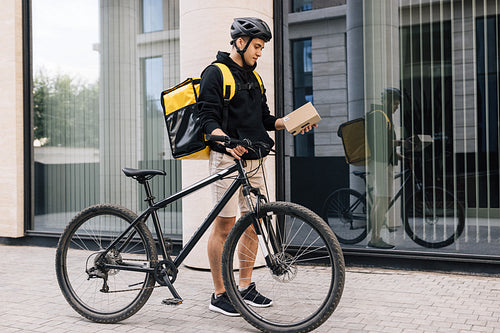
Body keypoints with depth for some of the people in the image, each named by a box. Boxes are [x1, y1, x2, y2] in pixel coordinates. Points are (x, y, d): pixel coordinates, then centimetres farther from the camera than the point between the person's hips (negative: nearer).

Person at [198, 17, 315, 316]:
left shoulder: (253, 78, 21)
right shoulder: (216, 73, -4)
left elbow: (264, 119, 22)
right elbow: (208, 118, -13)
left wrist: (289, 123, 4)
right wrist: (227, 141, -30)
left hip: (253, 159, 8)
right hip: (227, 158, -8)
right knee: (225, 224, -4)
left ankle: (245, 286, 22)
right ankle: (219, 295, 6)